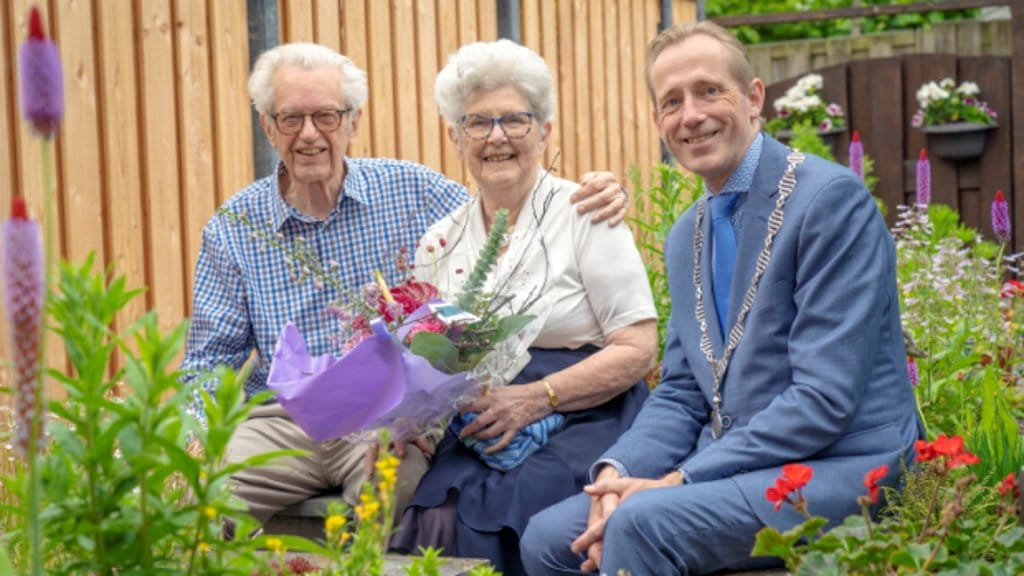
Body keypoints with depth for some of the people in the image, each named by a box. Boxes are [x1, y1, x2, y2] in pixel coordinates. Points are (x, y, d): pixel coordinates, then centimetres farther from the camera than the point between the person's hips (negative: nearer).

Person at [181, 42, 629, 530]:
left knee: (388, 490, -36)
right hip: (286, 419, 1)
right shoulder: (232, 229, 9)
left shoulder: (413, 191, 7)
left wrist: (591, 202, -6)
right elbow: (210, 363, 9)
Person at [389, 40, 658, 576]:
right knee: (432, 518, -29)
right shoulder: (441, 241, 15)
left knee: (484, 521, -32)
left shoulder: (584, 214, 1)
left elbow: (638, 349, -5)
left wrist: (536, 398, -16)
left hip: (579, 418, -3)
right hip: (476, 434, 4)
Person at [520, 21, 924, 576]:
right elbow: (679, 394, 14)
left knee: (642, 523, -27)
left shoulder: (831, 197, -12)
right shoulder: (686, 238, 13)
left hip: (840, 468, -7)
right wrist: (617, 473, -7)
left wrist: (677, 483, -19)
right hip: (738, 468, 7)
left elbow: (825, 397, -18)